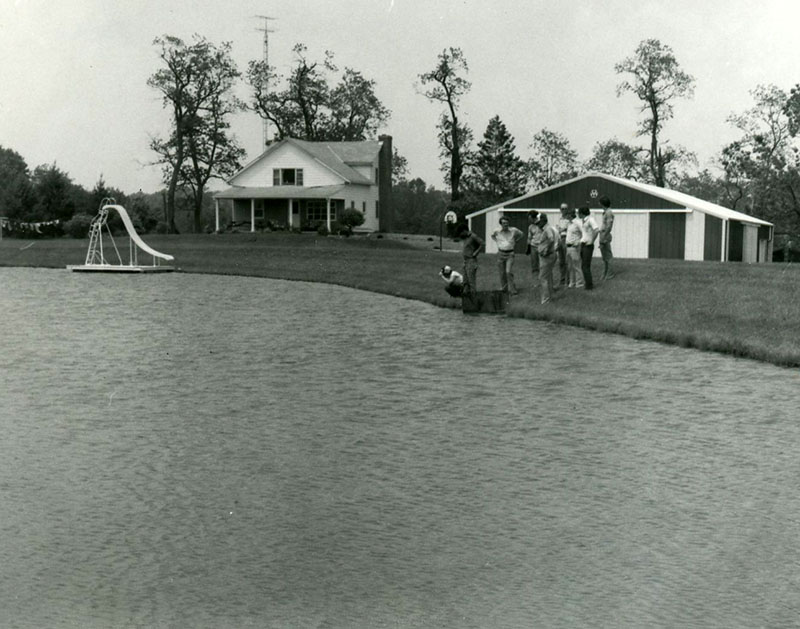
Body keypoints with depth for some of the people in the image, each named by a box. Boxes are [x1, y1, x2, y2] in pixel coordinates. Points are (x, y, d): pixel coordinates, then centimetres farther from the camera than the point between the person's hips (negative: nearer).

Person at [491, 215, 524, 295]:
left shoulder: (513, 230, -7)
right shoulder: (497, 231, -3)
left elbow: (522, 235, 12)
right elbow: (492, 236, 21)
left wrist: (515, 240, 7)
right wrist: (498, 242, 8)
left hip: (510, 254, -2)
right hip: (501, 253, 2)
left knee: (509, 271, -14)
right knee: (502, 273, 7)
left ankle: (512, 289, -7)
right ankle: (503, 289, 21)